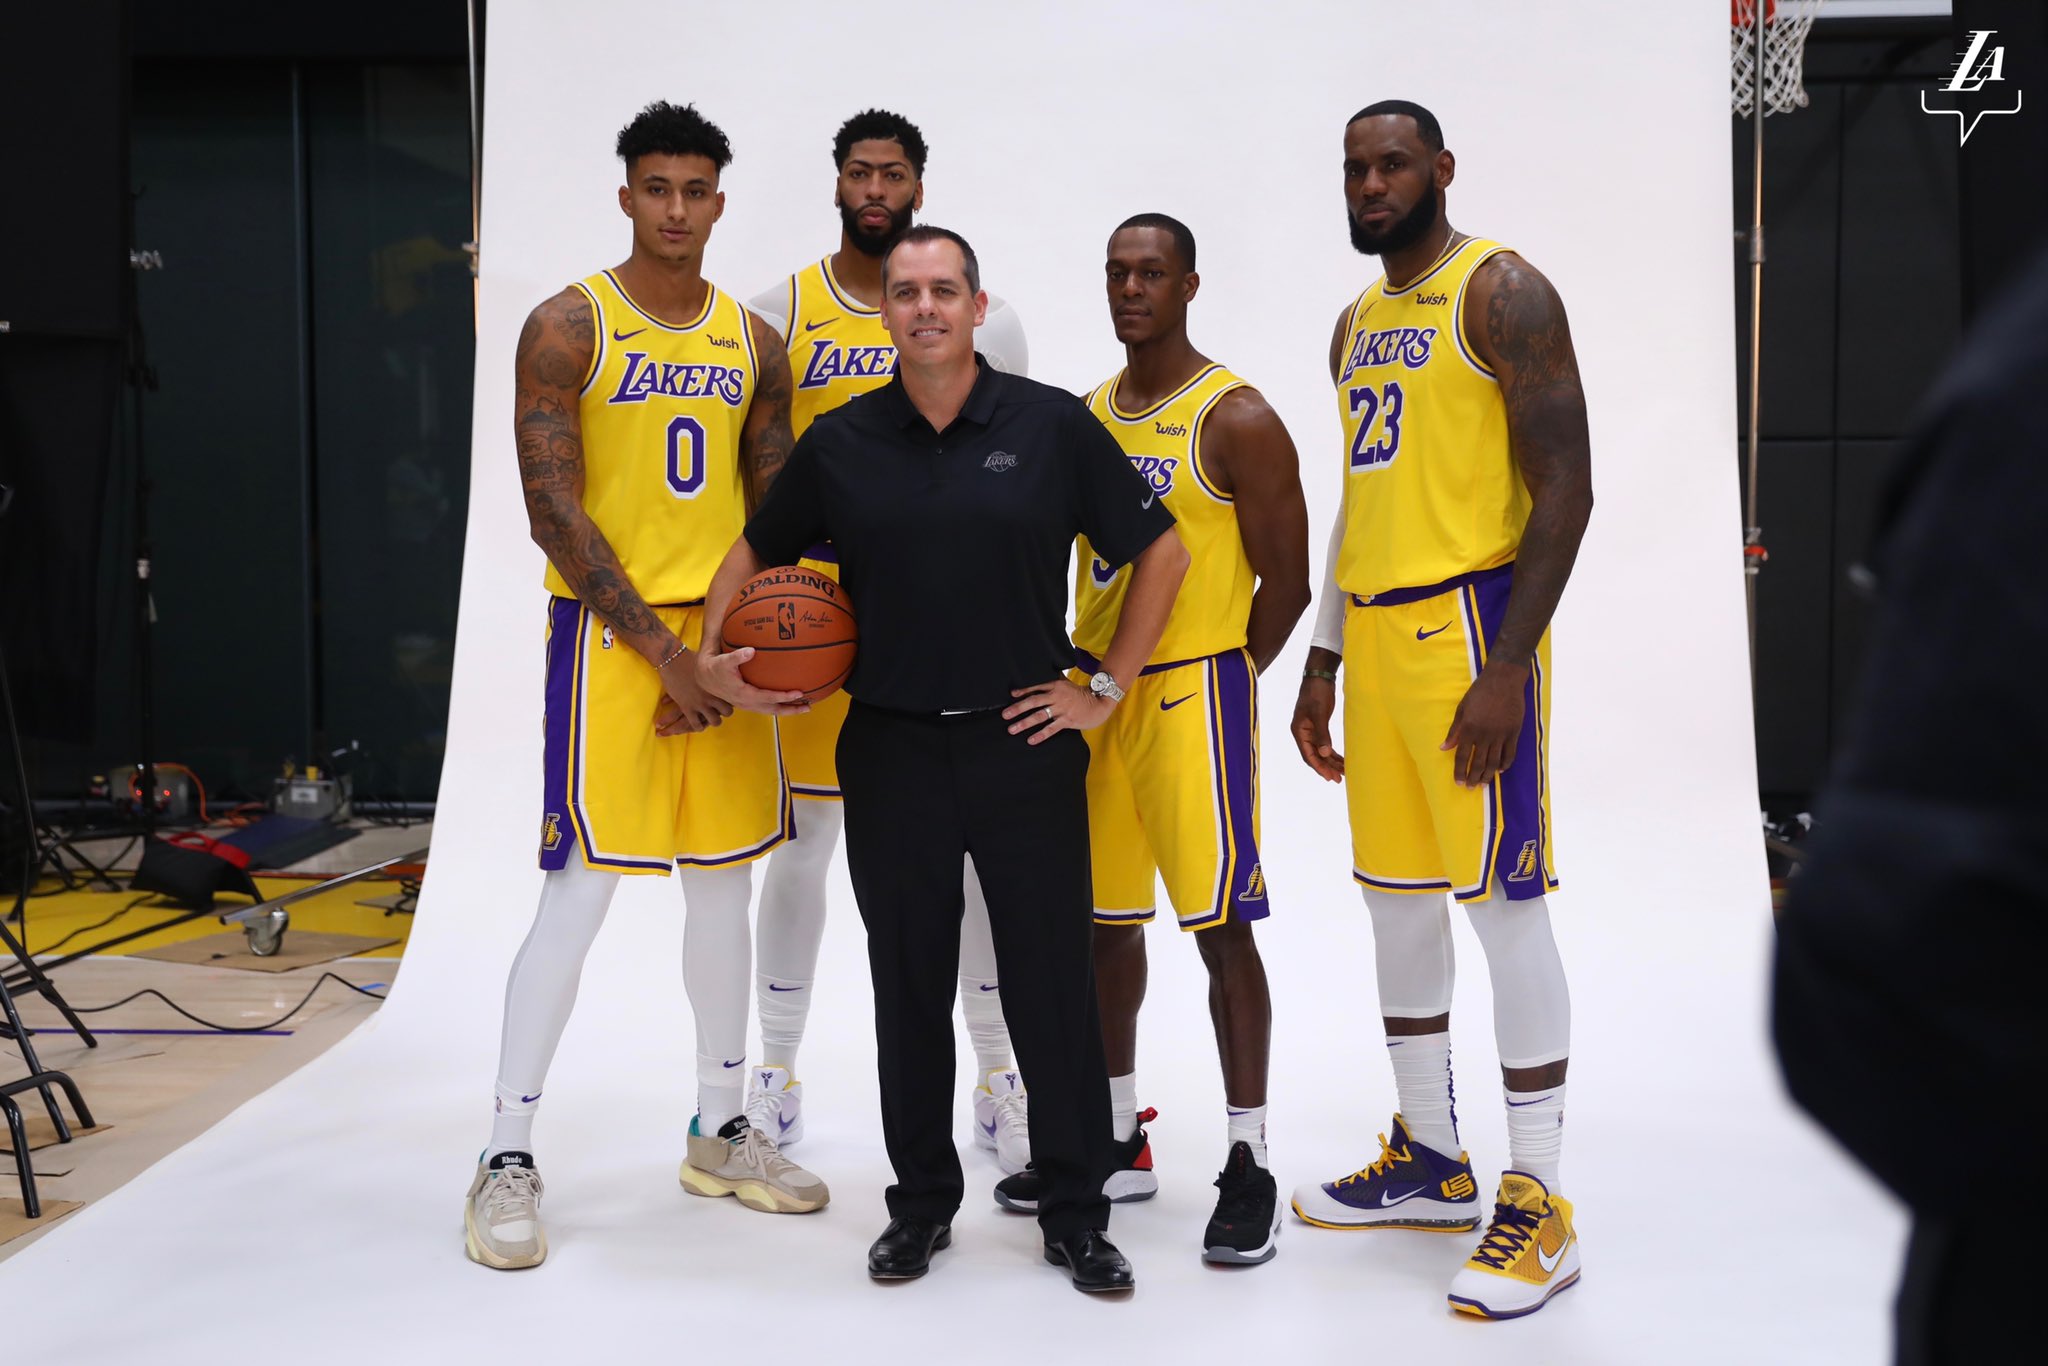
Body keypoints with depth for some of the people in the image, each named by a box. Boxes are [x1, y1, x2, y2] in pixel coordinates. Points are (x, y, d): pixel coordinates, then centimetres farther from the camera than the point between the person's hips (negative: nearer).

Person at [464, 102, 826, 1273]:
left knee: (725, 884, 11)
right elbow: (554, 510, -11)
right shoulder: (570, 328, -5)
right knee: (581, 890, -7)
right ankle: (509, 1160, 2)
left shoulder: (753, 340, 11)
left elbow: (773, 499, 12)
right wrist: (659, 648, -15)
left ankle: (723, 1131, 24)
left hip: (724, 634, 5)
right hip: (610, 633, -5)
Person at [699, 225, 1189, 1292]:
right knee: (909, 985, 9)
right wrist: (712, 659, 1)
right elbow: (756, 552, 16)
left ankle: (1077, 1215, 16)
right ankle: (921, 1204, 25)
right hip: (890, 750, 2)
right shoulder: (839, 443, 4)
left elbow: (1160, 552, 3)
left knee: (1052, 983, 2)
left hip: (1026, 741, -2)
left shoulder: (1052, 426, -2)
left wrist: (1107, 689, 1)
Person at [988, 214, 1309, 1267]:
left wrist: (1218, 677, -4)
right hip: (1093, 694, 7)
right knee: (1103, 920, 12)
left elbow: (1286, 580, -7)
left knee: (1220, 926, -5)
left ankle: (1247, 1163, 5)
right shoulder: (1087, 416, 13)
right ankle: (1118, 1142, 26)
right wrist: (1082, 678, 9)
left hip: (1192, 694, -7)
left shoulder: (1235, 420, -8)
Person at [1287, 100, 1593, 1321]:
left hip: (1469, 624, -8)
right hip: (1373, 627, 9)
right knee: (1397, 896, 12)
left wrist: (1505, 669, -20)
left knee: (1505, 897, -6)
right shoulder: (1357, 322, 18)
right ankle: (1432, 1160, 26)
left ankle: (1540, 1206, 3)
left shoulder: (1500, 293, -7)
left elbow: (1565, 486, -14)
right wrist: (1322, 661, 19)